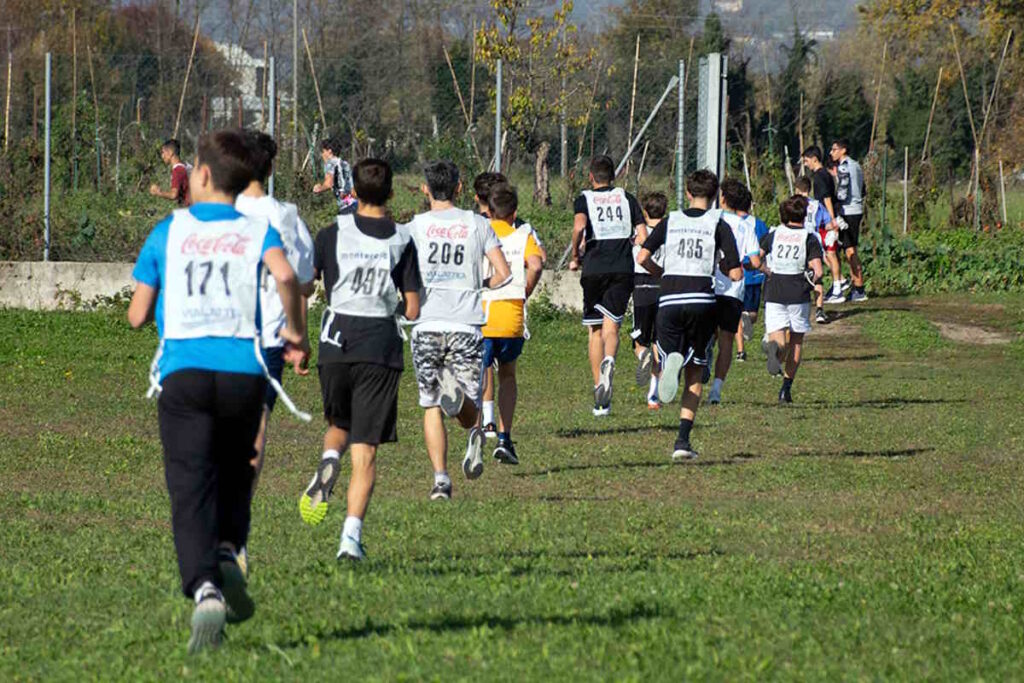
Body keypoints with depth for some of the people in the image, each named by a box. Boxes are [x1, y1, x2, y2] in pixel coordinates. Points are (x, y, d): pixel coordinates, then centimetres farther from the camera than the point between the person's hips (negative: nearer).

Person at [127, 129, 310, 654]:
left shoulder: (169, 231, 9)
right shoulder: (256, 230, 8)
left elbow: (137, 315, 9)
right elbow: (285, 275, -15)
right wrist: (295, 333, 1)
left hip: (183, 372, -1)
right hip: (244, 370, 1)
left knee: (191, 491, -6)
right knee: (234, 477, 21)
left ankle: (205, 589, -27)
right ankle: (227, 554, -6)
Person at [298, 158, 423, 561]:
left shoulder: (333, 234, 0)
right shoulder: (402, 241, 2)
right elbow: (413, 309, 2)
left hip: (336, 345, 0)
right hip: (381, 348, 0)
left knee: (339, 425, 26)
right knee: (365, 449, 1)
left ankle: (328, 461, -8)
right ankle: (352, 535, -11)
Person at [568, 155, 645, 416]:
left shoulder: (584, 199, 5)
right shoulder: (626, 198, 12)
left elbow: (579, 226, -15)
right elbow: (643, 235, 5)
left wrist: (574, 256, -3)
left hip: (594, 268, -1)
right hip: (623, 268, 1)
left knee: (595, 331, 10)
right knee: (611, 328, -3)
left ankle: (600, 400, 10)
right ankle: (608, 362, -39)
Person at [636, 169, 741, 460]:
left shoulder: (670, 221, 12)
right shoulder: (719, 225, 5)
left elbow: (642, 257, 3)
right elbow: (736, 274, 0)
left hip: (669, 301, 1)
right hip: (702, 300, -1)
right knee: (694, 375, 12)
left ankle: (672, 361, -32)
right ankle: (683, 441, 3)